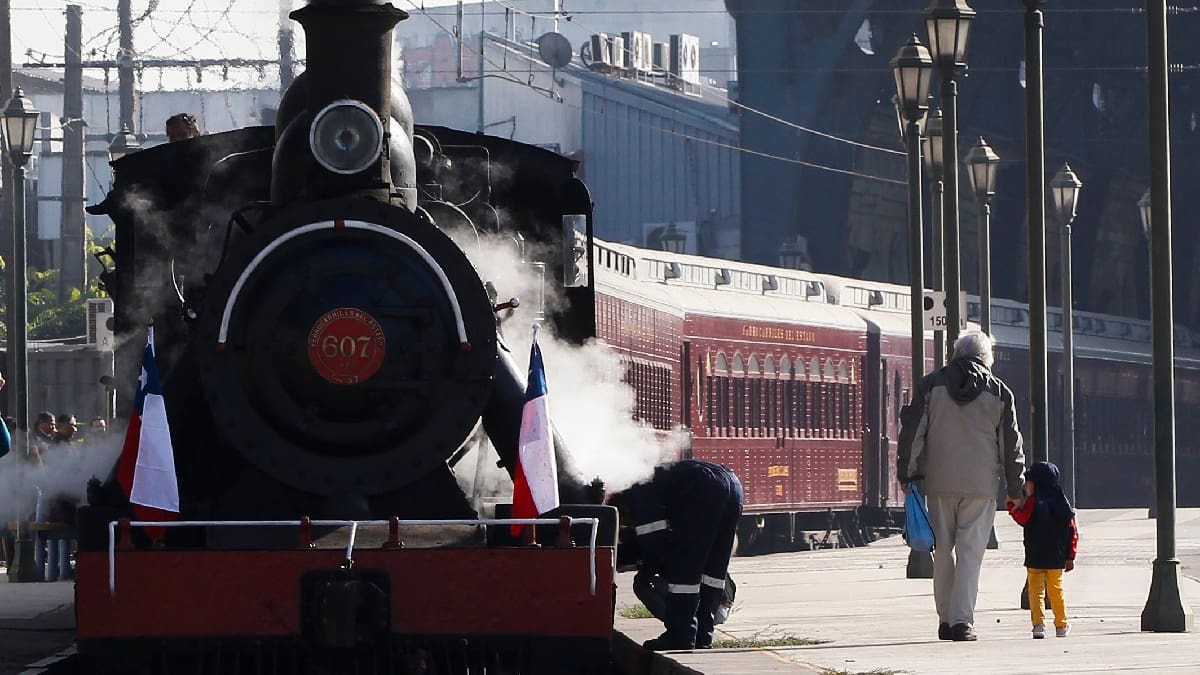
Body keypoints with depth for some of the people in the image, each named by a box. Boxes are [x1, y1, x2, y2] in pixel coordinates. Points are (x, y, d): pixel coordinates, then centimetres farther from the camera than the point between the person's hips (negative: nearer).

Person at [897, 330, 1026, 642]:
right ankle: (962, 621, -9)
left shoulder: (931, 385, 4)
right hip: (980, 485, -1)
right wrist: (1015, 489, 13)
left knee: (943, 551, 11)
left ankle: (946, 620, 13)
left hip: (939, 482, 1)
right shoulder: (999, 392, 3)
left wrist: (907, 474, 8)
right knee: (970, 551, -1)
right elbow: (1011, 445, 6)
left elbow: (912, 432, 1)